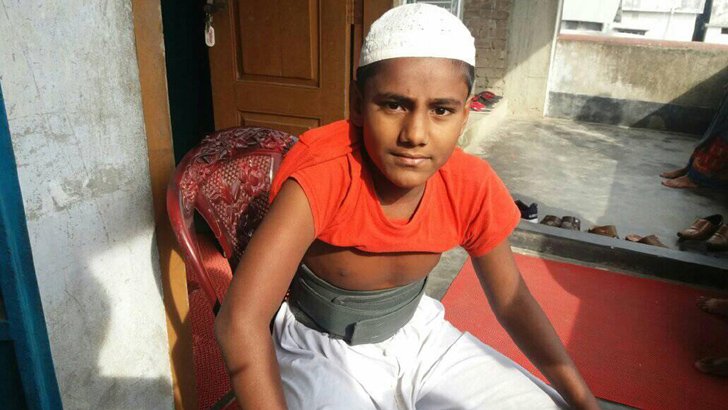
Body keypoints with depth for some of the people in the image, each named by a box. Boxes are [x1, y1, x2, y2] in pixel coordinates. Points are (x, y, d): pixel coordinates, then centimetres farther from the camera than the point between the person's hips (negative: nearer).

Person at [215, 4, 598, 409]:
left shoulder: (472, 187, -16)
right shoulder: (323, 171, -32)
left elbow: (511, 298, -2)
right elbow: (240, 321, -36)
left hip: (415, 334, 4)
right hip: (321, 349, -4)